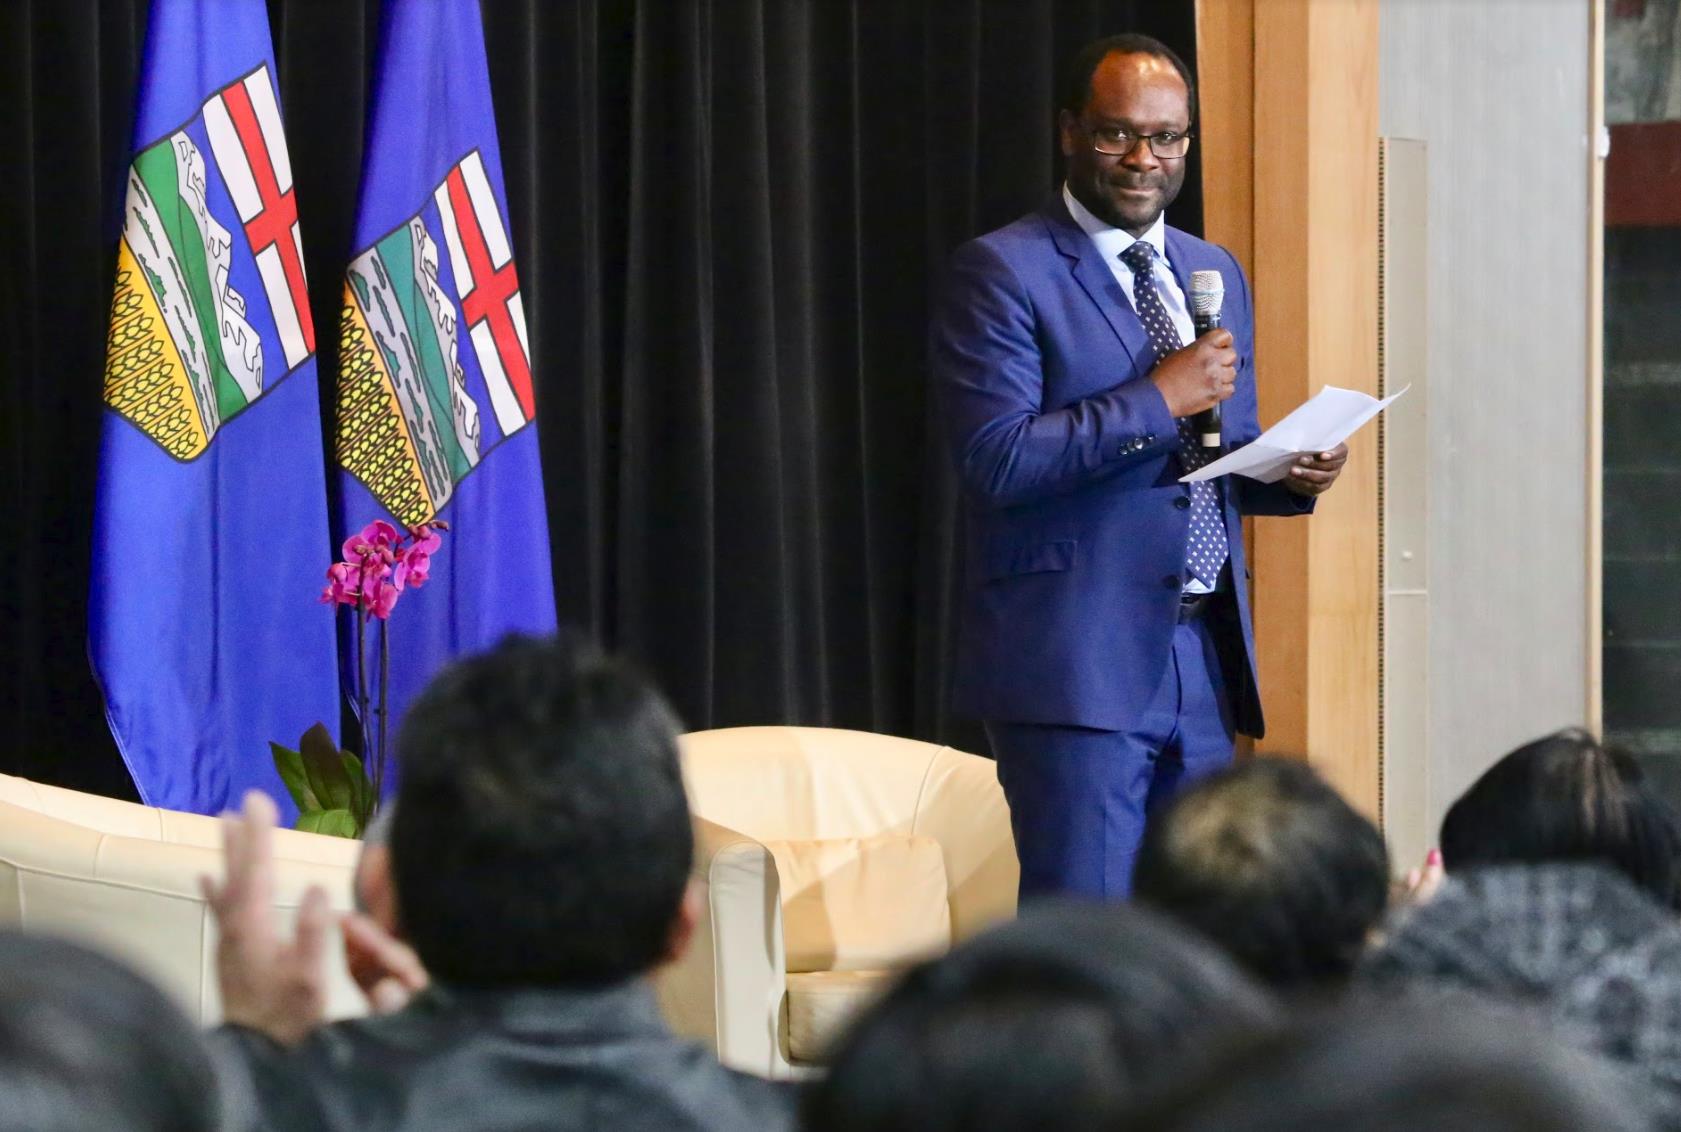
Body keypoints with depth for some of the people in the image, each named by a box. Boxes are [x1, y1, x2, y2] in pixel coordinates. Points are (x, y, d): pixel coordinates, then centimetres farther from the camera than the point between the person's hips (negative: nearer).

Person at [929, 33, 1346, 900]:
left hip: (1203, 657, 7)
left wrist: (1289, 474, 3)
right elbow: (996, 458, -15)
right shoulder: (1001, 273, -5)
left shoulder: (1214, 274, 17)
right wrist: (1157, 398, -16)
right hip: (1076, 658, -7)